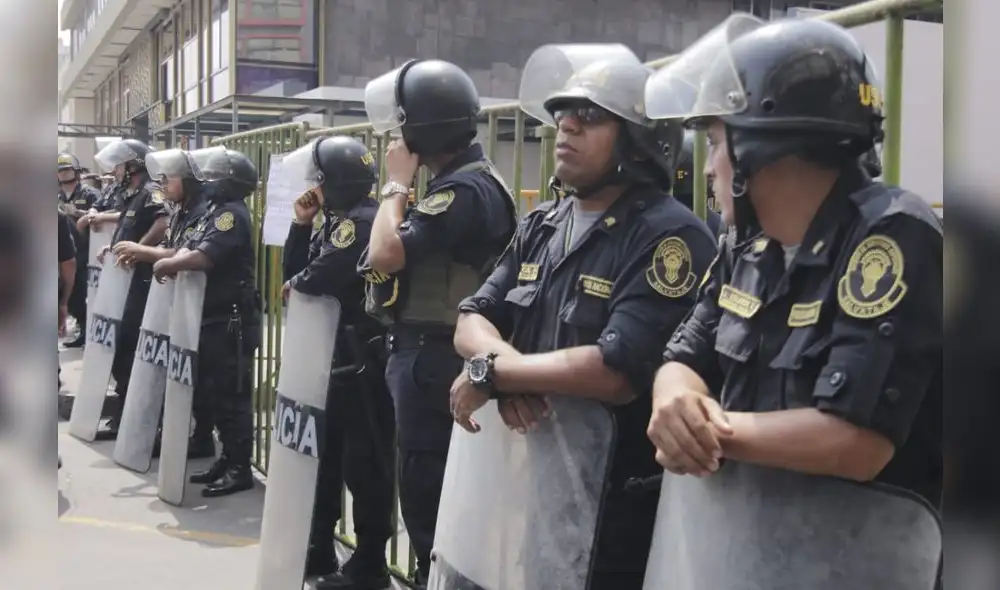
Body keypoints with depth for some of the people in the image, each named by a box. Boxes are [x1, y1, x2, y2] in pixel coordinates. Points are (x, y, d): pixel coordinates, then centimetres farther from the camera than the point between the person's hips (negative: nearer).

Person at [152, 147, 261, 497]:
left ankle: (240, 469, 2)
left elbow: (203, 257, -24)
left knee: (231, 395, -5)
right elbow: (190, 247, 13)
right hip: (213, 317, 10)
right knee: (213, 392, 14)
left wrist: (166, 265, -9)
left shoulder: (232, 214, -14)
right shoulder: (215, 211, 16)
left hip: (233, 320, -10)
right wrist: (173, 263, -8)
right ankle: (227, 460, 23)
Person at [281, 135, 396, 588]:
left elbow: (321, 277, -30)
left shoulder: (364, 221, -17)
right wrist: (301, 224, 2)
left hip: (359, 359, -10)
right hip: (329, 355, 10)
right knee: (321, 454, 18)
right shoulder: (336, 221, 14)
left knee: (363, 463, 0)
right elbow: (293, 270, 14)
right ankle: (318, 549, 33)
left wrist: (295, 285, -8)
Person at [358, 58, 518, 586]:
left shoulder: (465, 190, -20)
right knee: (426, 483, 18)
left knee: (424, 485, -2)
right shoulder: (458, 182, 13)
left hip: (433, 356, -11)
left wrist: (396, 184, -14)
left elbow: (386, 253, -25)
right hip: (426, 350, 11)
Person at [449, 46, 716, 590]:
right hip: (519, 474, 7)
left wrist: (488, 373, -15)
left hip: (613, 499, -7)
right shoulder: (541, 226, 10)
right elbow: (472, 318, 8)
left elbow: (618, 371, -25)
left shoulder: (668, 236, -16)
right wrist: (506, 366, -16)